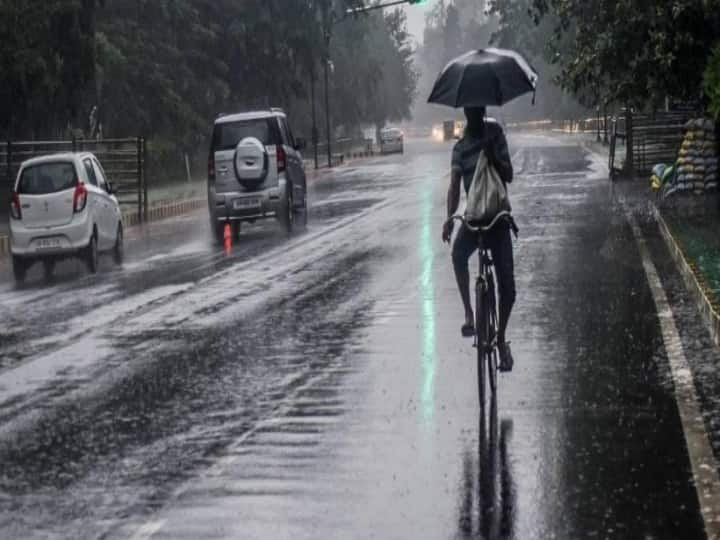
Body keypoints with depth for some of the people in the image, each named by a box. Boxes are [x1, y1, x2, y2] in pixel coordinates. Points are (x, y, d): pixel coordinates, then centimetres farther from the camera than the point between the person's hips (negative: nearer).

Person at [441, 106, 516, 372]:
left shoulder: (495, 133, 4)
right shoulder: (460, 147, 4)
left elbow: (509, 176, 1)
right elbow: (455, 184, -11)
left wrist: (495, 160, -20)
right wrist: (449, 218, -27)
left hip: (499, 216, 0)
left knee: (507, 285, -6)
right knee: (458, 253, -34)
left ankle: (501, 337, 13)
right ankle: (468, 313, -24)